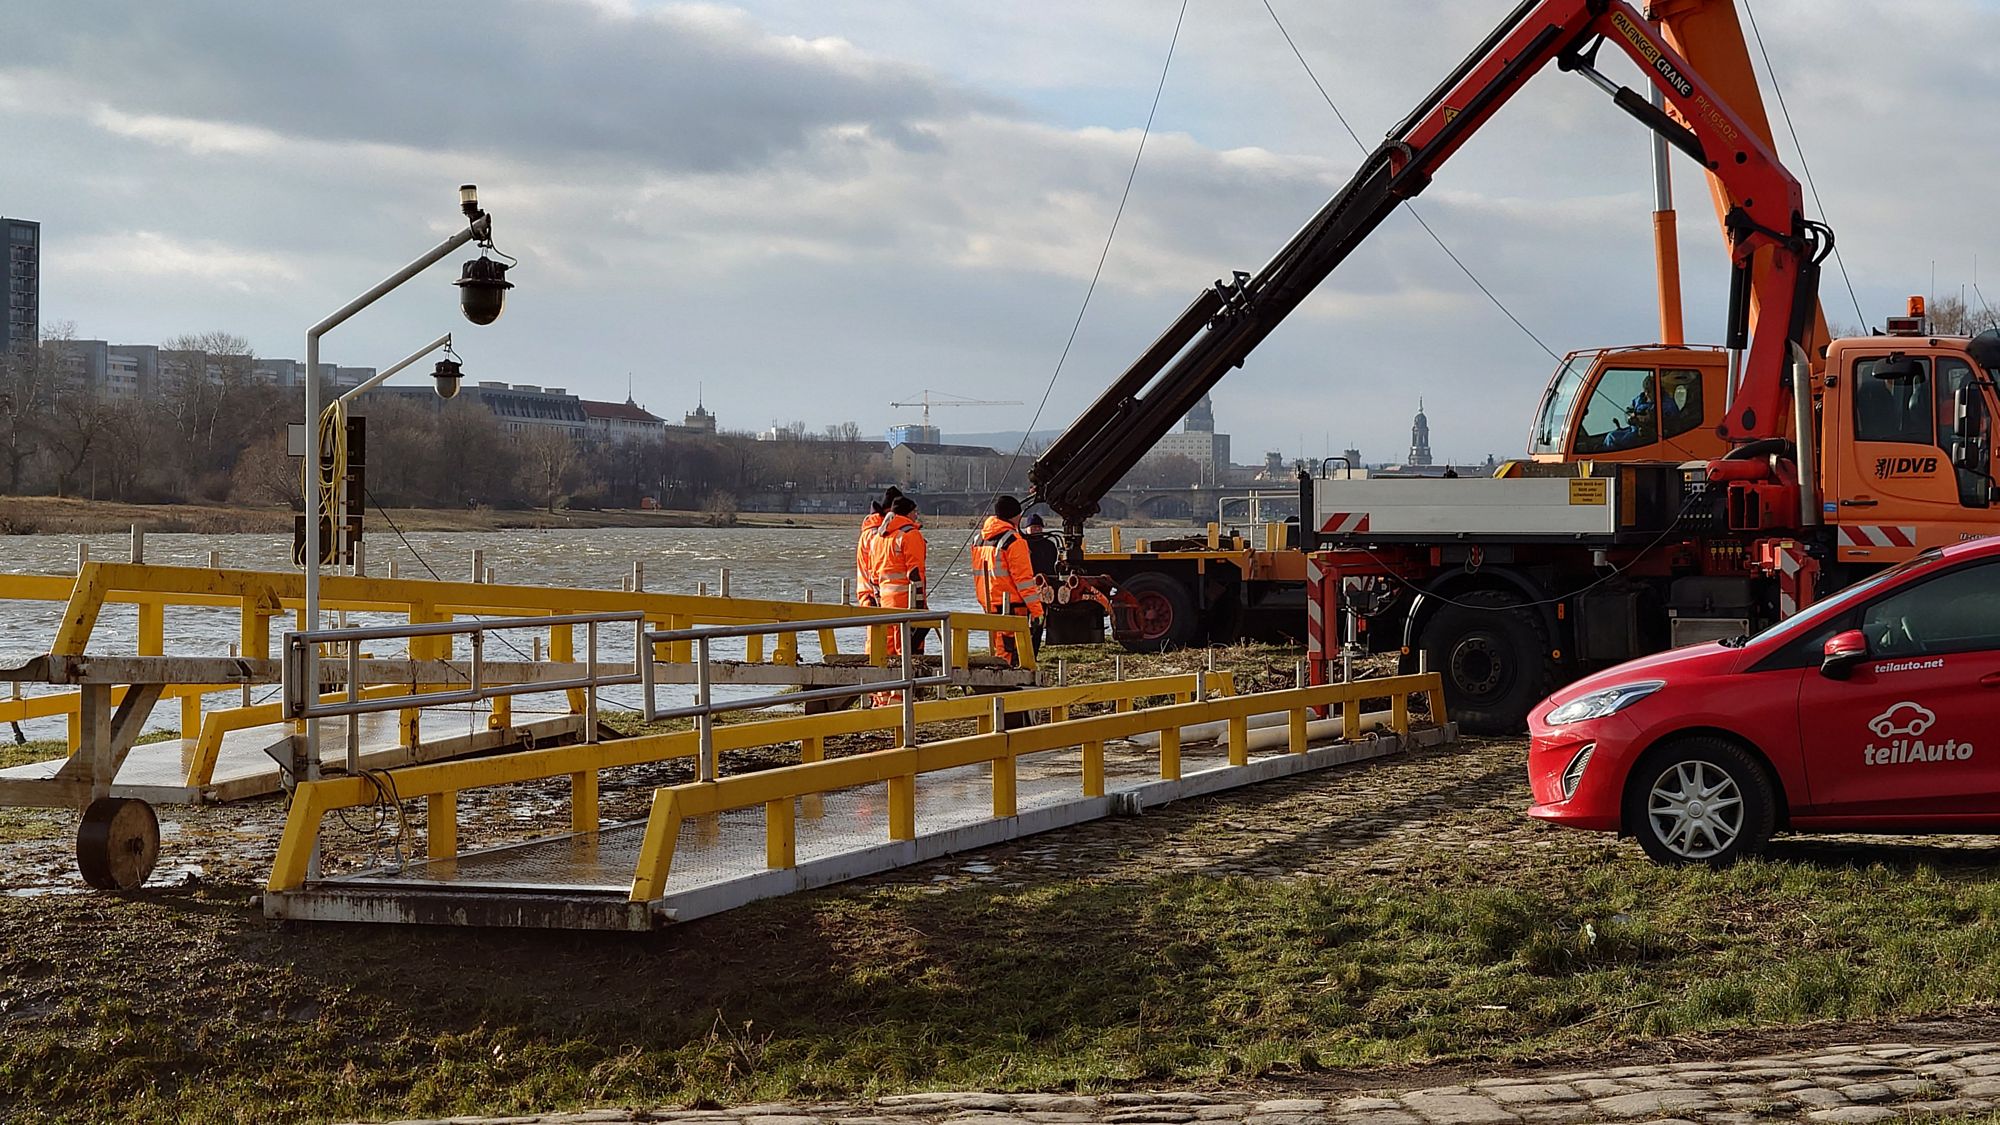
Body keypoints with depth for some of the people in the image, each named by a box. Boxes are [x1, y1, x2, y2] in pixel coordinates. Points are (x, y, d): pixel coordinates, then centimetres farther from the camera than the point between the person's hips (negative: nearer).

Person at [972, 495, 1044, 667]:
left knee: (999, 649, 16)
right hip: (1011, 607, -8)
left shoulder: (980, 539, 14)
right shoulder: (1013, 540, -12)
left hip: (989, 606, 8)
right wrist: (1036, 608, -14)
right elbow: (1023, 577, -15)